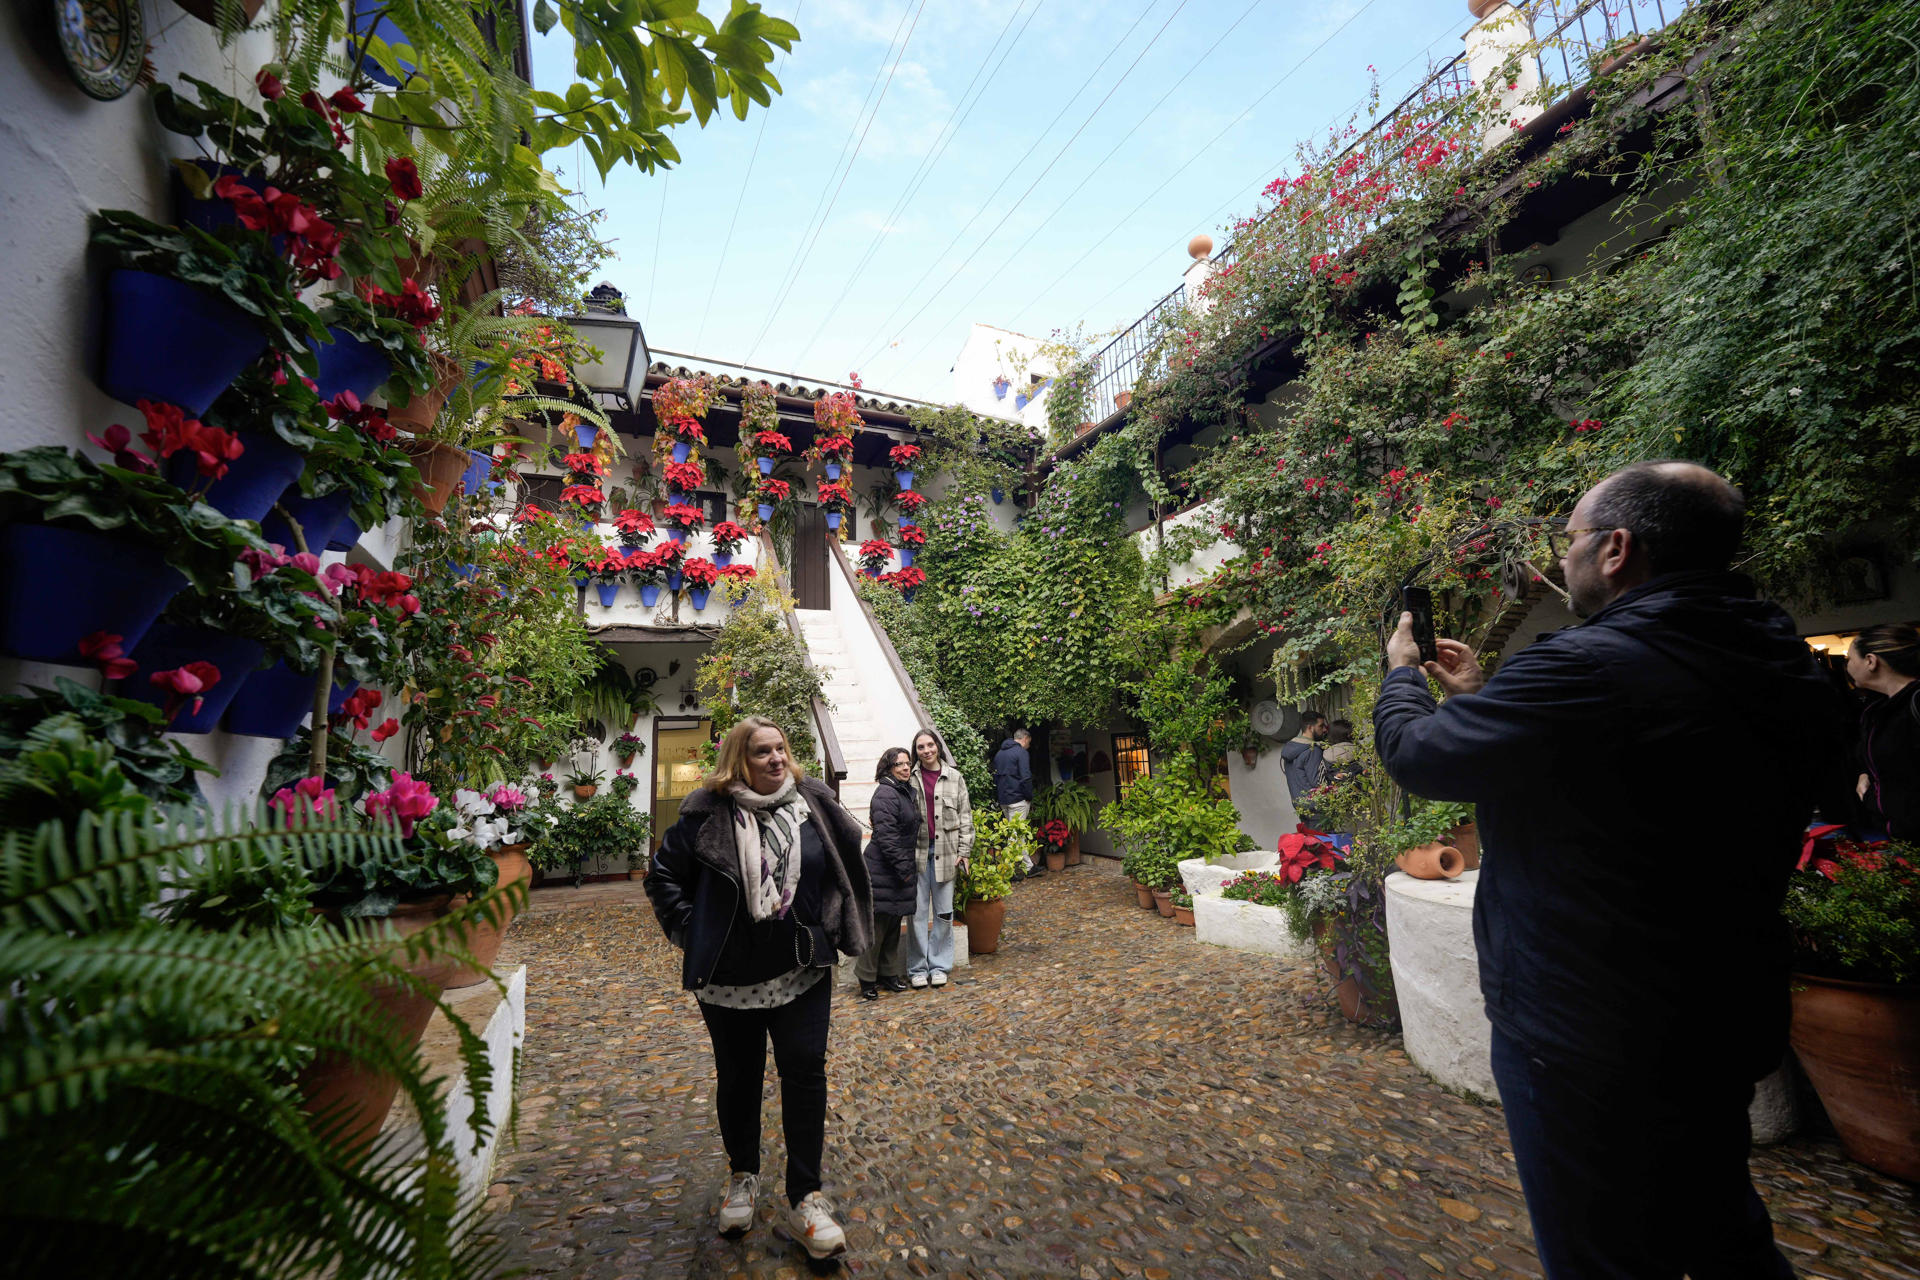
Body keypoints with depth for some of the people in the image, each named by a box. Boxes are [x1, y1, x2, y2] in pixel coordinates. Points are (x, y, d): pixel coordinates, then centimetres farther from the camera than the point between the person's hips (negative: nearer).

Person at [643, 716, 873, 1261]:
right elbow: (664, 876, 1)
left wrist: (834, 928, 8)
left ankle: (805, 1199, 22)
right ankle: (743, 1176, 43)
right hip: (729, 975, -1)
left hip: (802, 969, 1)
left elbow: (849, 860, 11)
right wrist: (692, 930, -6)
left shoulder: (813, 802, -4)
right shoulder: (708, 812, -11)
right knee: (738, 1077, 17)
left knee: (805, 1072, 3)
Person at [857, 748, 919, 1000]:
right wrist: (903, 868, -20)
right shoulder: (885, 794, -18)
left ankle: (888, 973, 28)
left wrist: (908, 867, 16)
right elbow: (886, 836, -23)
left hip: (900, 868, 9)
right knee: (878, 923, -1)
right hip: (882, 870, -9)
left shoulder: (908, 791, 12)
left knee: (894, 922, 16)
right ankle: (867, 979, 13)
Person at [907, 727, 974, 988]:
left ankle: (939, 966, 20)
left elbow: (965, 816, 6)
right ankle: (917, 968, 16)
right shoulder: (911, 779, 2)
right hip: (917, 851, -1)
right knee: (918, 911, 3)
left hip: (945, 851, 1)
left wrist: (964, 851, 0)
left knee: (944, 912, 7)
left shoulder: (954, 778, 5)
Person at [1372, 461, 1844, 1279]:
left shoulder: (1590, 667, -29)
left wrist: (1401, 672, 0)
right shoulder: (1781, 665, 2)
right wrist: (1480, 694, 15)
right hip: (1724, 1026, 8)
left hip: (1588, 1044, -8)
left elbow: (1416, 753, -18)